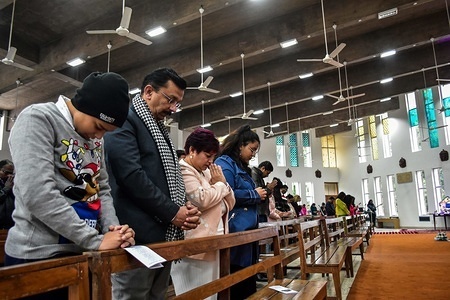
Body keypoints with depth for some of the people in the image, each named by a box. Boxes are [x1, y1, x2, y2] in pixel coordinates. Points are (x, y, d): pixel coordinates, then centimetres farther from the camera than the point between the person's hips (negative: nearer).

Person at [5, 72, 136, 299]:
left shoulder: (95, 138, 10)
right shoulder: (38, 119, -12)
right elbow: (38, 194, -23)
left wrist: (113, 229, -6)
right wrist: (95, 240, -20)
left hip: (83, 252, 7)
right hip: (40, 255, -7)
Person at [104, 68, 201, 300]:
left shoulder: (160, 129, 19)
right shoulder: (124, 120, -8)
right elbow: (131, 175, -20)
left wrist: (184, 207, 3)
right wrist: (172, 212, -14)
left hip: (164, 235, 9)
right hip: (138, 235, -8)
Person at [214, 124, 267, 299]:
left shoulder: (241, 167, 21)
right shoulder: (224, 163, -9)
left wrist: (259, 195, 10)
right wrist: (255, 194, -10)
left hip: (247, 230, 10)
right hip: (235, 231, -10)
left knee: (247, 280, 14)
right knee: (235, 282, -2)